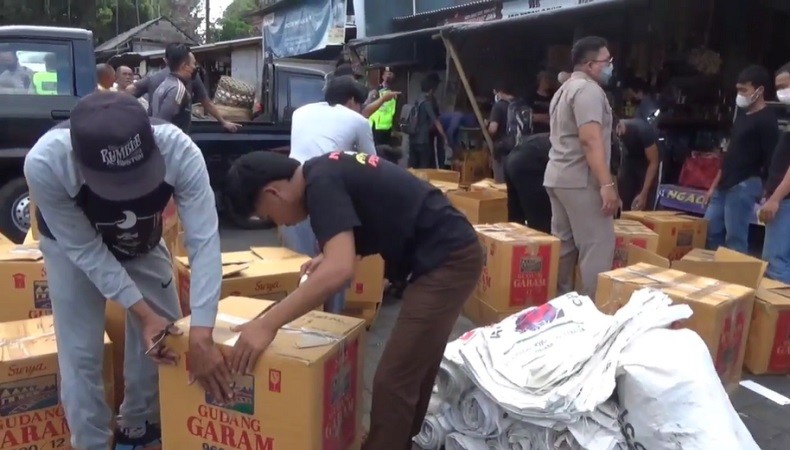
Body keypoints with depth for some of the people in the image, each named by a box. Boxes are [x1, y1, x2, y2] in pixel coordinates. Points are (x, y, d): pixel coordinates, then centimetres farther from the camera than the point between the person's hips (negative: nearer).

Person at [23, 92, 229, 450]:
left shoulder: (179, 152, -40)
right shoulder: (44, 165, -40)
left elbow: (204, 240, -37)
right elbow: (85, 250, -28)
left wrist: (201, 335, -42)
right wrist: (142, 312, -32)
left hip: (143, 242, 2)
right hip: (73, 248, -2)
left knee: (165, 337, 7)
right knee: (81, 356, -6)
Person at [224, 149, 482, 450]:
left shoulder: (321, 183, -17)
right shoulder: (327, 169, 11)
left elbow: (340, 270, -30)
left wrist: (267, 325, -26)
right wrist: (332, 254, 22)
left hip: (446, 260, -10)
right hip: (448, 253, 10)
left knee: (393, 380, -6)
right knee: (415, 367, 23)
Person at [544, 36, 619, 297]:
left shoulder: (565, 89, 20)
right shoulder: (588, 89, -12)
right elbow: (590, 140, -22)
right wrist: (606, 184, -25)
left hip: (557, 176, 10)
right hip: (580, 180, -10)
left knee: (563, 243, 12)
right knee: (598, 246, -7)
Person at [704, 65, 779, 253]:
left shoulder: (767, 120, -8)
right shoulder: (742, 115, 17)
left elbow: (770, 161, -13)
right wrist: (714, 185, 19)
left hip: (744, 186, -9)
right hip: (725, 185, 9)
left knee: (735, 240, -6)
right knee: (708, 232, 9)